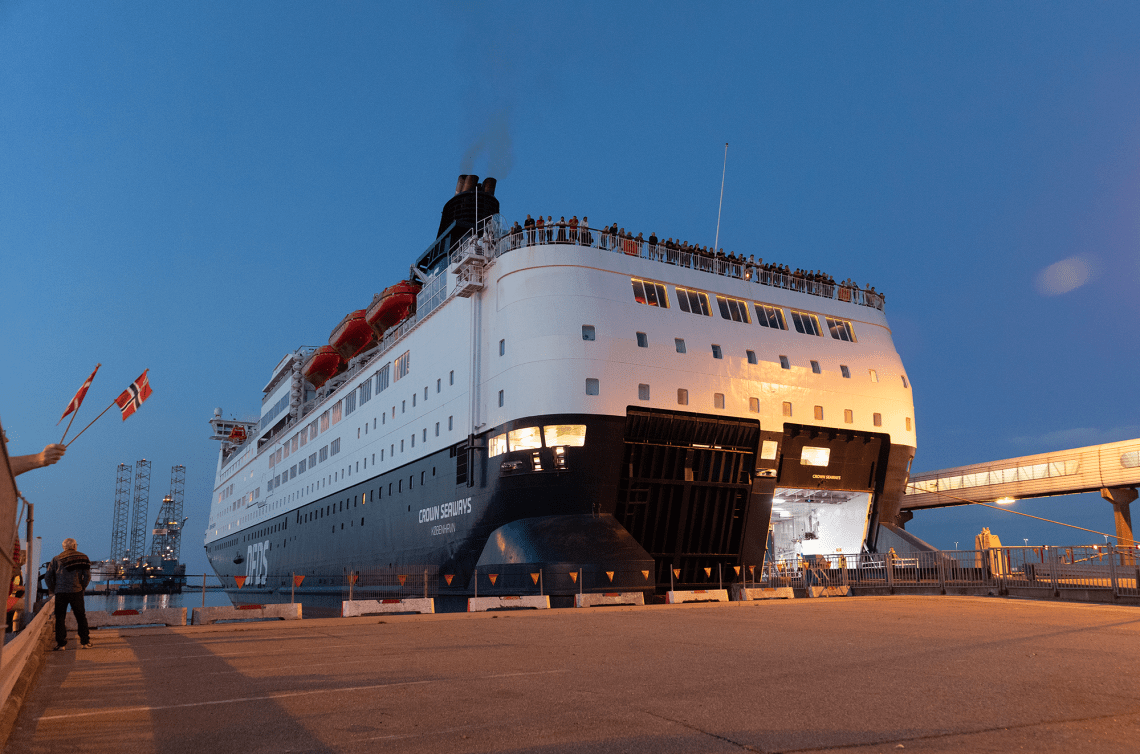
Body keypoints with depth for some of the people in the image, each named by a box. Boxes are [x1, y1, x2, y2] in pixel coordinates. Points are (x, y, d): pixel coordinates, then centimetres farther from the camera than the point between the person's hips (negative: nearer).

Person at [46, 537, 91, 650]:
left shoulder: (56, 559, 9)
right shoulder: (83, 557, 6)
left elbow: (49, 576, 5)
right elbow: (87, 576, -1)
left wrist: (53, 590, 15)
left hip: (60, 593, 1)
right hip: (76, 592, -1)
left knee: (60, 618, 7)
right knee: (81, 617, 8)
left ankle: (61, 643, 4)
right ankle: (85, 642, 8)